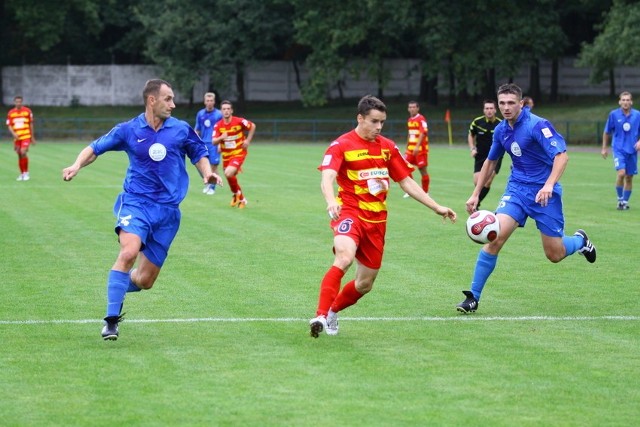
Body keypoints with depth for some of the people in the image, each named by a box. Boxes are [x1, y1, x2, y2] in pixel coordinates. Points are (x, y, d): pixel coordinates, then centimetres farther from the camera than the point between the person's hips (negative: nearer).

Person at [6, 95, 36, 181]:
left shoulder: (27, 111, 1)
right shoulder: (11, 113, 4)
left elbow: (31, 125, 8)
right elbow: (9, 126, 4)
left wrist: (32, 138, 10)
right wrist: (13, 133, -16)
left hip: (26, 136, -3)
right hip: (17, 137, 3)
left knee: (23, 153, -19)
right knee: (19, 155, 7)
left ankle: (26, 172, -5)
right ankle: (22, 174, 20)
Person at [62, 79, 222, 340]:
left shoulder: (181, 130, 6)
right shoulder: (128, 130, 2)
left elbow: (199, 154, 20)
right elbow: (95, 148, 11)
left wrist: (207, 173, -1)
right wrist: (77, 166, -8)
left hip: (168, 210, 3)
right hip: (136, 202, -3)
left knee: (144, 280, 1)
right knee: (129, 252, -30)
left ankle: (119, 285, 37)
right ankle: (111, 320, -24)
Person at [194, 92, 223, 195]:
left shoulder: (219, 114, -2)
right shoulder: (200, 114, 8)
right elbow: (197, 130, 15)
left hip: (214, 144, -3)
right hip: (203, 144, 3)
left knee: (214, 166, -2)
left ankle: (212, 187, 7)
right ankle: (207, 183, 21)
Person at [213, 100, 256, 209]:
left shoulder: (239, 121, -15)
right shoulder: (218, 125, -8)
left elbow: (253, 126, 3)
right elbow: (214, 142, -12)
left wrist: (248, 140, -3)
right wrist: (221, 138, -33)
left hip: (239, 153, -4)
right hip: (226, 155, 4)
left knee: (228, 173, -25)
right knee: (230, 177, 13)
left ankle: (237, 193, 1)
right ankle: (241, 198, 38)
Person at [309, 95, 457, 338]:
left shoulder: (388, 147, 11)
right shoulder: (341, 145, -7)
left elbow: (406, 182, 17)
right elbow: (327, 178, -21)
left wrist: (436, 208, 13)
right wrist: (331, 201, -43)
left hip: (377, 219, 6)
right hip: (350, 211, -6)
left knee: (365, 284, 9)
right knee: (344, 257, -35)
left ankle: (333, 311, 35)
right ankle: (321, 315, -37)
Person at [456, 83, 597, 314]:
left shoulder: (537, 125, -17)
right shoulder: (501, 130, 4)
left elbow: (561, 155, -27)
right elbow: (490, 162, 20)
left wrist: (549, 185, -41)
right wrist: (476, 194, 17)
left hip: (544, 193, -4)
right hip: (517, 189, 4)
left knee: (555, 255, 2)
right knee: (495, 237, -18)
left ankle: (580, 239, 39)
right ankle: (473, 297, -13)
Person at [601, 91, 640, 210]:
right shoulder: (614, 114, -2)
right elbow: (607, 132, 8)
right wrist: (604, 148, 10)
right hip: (619, 149, -2)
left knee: (629, 177, 7)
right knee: (621, 173, -19)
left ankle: (625, 201, 21)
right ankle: (620, 199, -2)